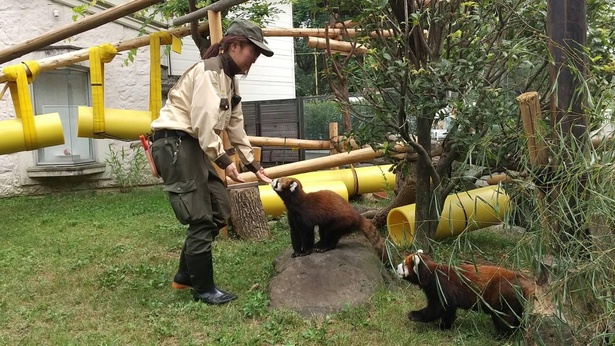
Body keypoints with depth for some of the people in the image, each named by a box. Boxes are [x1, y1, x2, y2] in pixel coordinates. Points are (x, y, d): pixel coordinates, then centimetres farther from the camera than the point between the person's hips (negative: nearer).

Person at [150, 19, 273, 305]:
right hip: (174, 143, -10)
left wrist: (253, 165, 20)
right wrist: (224, 161, -20)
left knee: (220, 211, 9)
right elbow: (203, 122, -22)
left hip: (195, 147, 10)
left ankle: (185, 276, 23)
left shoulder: (231, 80, 18)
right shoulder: (209, 71, -13)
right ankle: (203, 289, 8)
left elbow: (235, 127, 21)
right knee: (201, 219, -7)